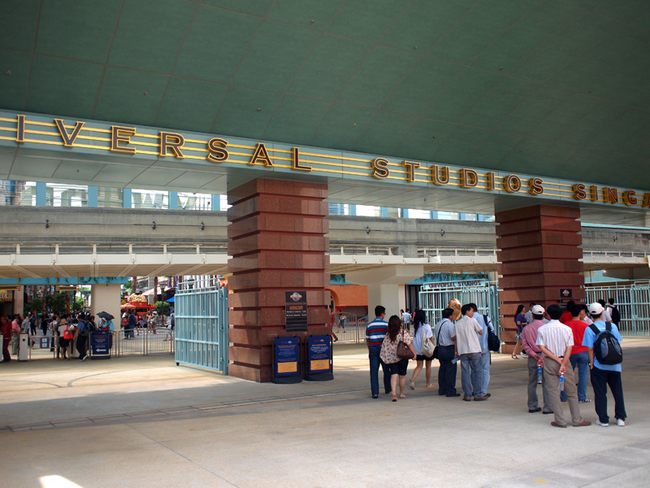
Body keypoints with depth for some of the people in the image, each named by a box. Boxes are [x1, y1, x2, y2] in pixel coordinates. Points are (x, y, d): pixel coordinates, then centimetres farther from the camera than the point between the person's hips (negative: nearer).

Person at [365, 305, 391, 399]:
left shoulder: (369, 325, 2)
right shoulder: (386, 325, -5)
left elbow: (367, 340, 7)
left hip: (373, 349, 1)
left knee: (374, 372, 2)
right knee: (387, 370, 16)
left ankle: (375, 392, -1)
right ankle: (387, 389, 28)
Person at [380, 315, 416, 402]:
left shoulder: (387, 335, -1)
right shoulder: (404, 333, -10)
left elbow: (384, 347, 2)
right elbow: (409, 344, -12)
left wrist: (385, 359, 10)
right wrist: (414, 353, -1)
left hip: (391, 358, 2)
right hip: (402, 357, -2)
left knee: (394, 375, 0)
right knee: (402, 376, 13)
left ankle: (394, 393, -18)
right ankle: (401, 394, 26)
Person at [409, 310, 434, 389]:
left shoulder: (415, 326, 1)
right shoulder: (426, 326, -12)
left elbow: (414, 337, 7)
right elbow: (431, 338, -8)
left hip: (417, 349, 4)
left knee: (419, 366, 9)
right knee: (428, 366, 11)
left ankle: (412, 379, -12)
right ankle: (428, 384, 20)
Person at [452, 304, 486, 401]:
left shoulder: (457, 324, 8)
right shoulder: (472, 320, -2)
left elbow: (454, 338, 10)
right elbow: (481, 332, 5)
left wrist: (457, 351, 18)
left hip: (462, 351, 3)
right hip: (474, 350, -3)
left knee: (465, 372, 4)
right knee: (477, 371, 4)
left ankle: (467, 395, 4)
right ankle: (478, 394, 4)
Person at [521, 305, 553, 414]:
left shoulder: (526, 328, 4)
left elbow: (524, 343, 0)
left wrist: (533, 354, -5)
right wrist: (542, 357, -12)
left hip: (532, 358, 3)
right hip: (544, 356, -3)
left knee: (532, 383, 10)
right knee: (546, 383, 1)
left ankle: (532, 406, 15)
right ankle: (548, 407, 2)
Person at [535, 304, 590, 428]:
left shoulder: (542, 329, -3)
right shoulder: (567, 329, -2)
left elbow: (542, 348, -9)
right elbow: (569, 348, -10)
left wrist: (557, 360, -9)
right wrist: (563, 363, -13)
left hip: (549, 362, 0)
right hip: (564, 361, 0)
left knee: (553, 392, 5)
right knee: (571, 392, 10)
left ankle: (560, 420, 6)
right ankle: (577, 420, 14)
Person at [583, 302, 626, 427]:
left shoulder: (589, 329, -9)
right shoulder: (612, 326, -1)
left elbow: (590, 348, -10)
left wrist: (592, 364, -1)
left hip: (599, 366, -2)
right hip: (614, 365, 2)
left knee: (600, 393, 7)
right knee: (617, 391, 13)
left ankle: (603, 419, 11)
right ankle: (620, 418, 16)